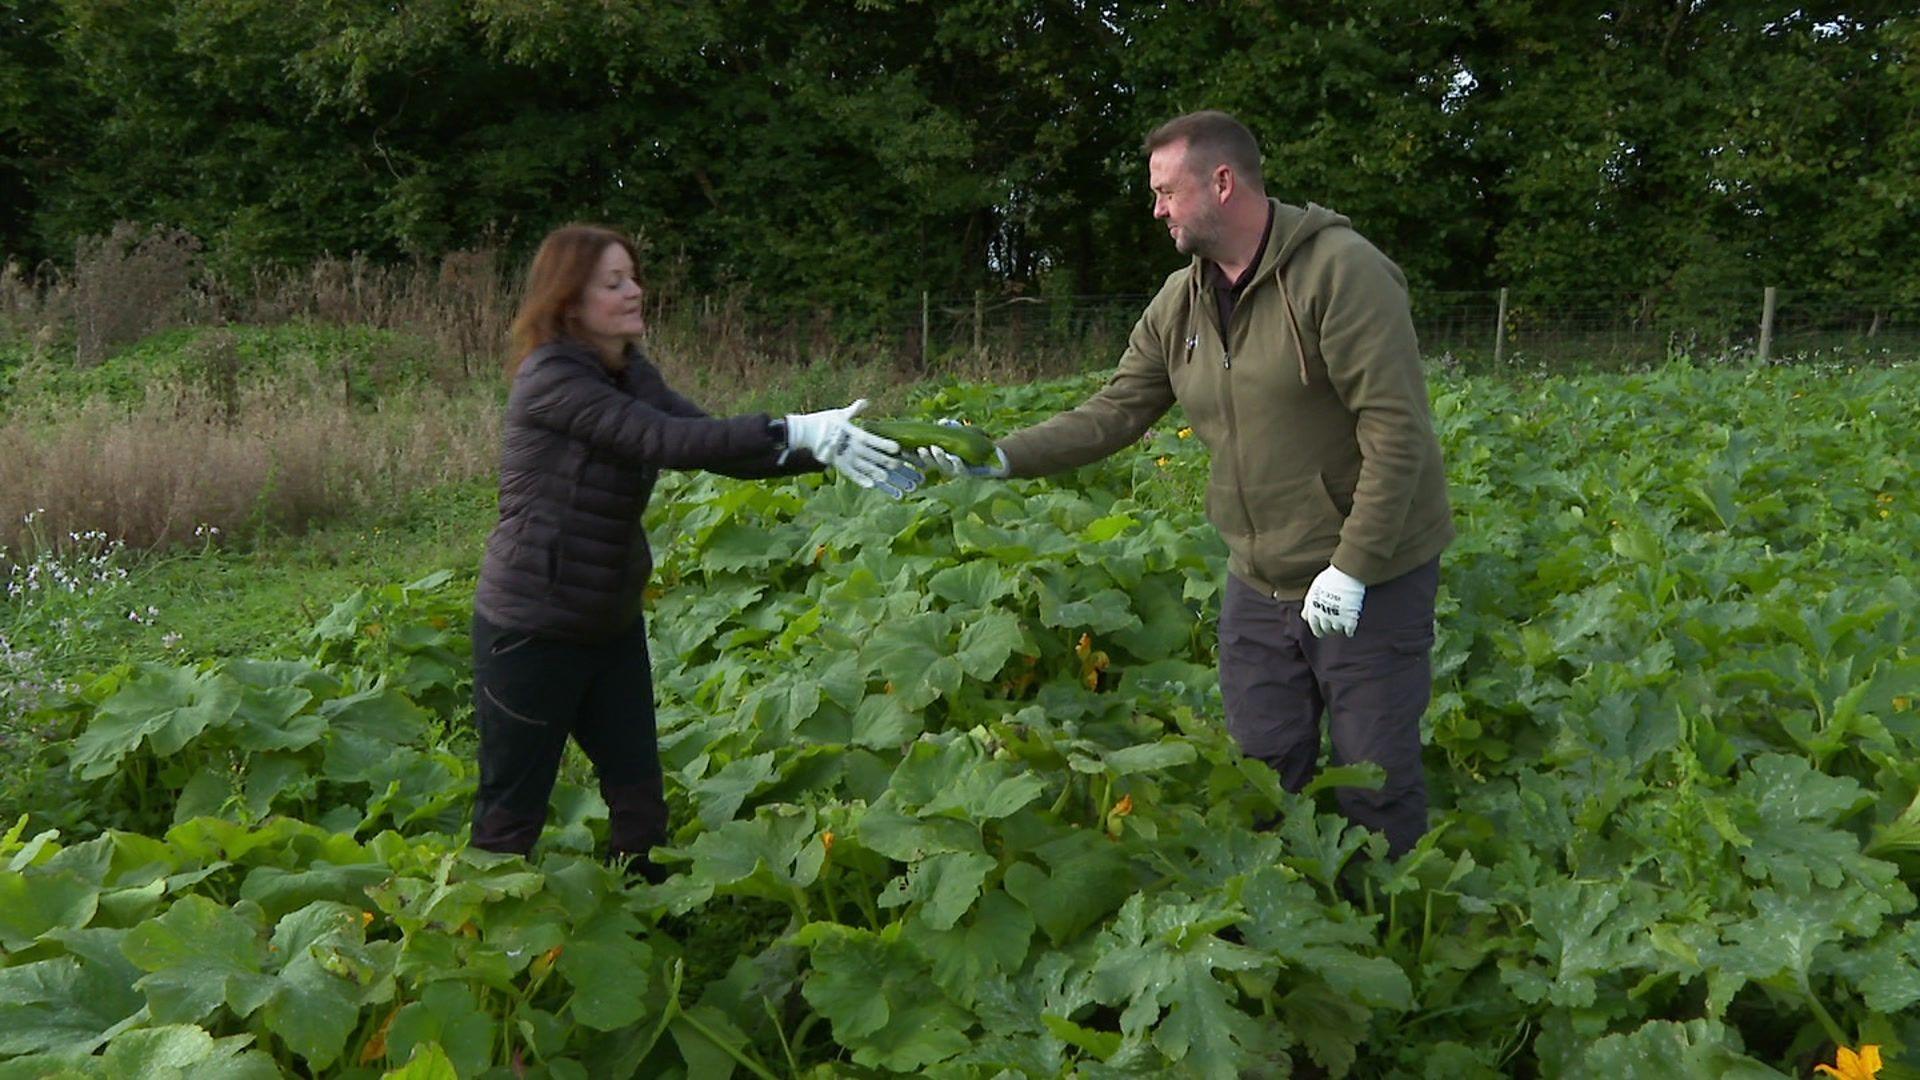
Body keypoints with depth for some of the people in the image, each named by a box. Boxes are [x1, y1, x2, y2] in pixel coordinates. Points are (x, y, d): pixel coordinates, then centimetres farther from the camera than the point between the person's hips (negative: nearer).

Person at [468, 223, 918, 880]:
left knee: (640, 802, 11)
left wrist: (823, 447, -13)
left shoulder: (631, 375, 6)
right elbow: (667, 440, -29)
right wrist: (794, 432, -33)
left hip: (611, 623, 8)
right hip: (532, 629, -8)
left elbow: (719, 449, 0)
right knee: (512, 813, 5)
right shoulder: (549, 379, -19)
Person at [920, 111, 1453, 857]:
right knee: (1263, 776, 13)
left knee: (1375, 780, 4)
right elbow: (1114, 413, 3)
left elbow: (1395, 429, -22)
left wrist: (1352, 569, -23)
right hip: (1260, 580, 6)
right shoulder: (1180, 304, 4)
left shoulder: (1341, 271, -18)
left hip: (1370, 578, -6)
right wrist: (1001, 457, -10)